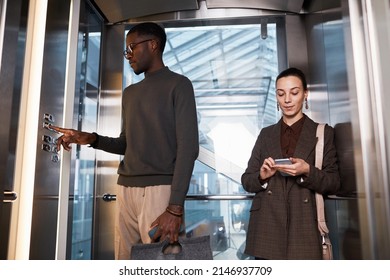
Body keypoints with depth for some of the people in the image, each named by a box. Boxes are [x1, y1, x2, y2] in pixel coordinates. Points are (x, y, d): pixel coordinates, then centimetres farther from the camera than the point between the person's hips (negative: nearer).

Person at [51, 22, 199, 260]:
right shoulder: (130, 93, 20)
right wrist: (92, 139, 6)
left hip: (159, 189, -6)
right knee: (124, 261, 9)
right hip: (126, 189, 7)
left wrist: (175, 207, -17)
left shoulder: (178, 85, -1)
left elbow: (188, 147, -10)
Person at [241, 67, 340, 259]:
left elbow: (333, 184, 3)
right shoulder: (266, 134, 12)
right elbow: (246, 181, 11)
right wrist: (262, 176, -10)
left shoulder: (323, 133, 6)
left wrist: (307, 171, -16)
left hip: (304, 231, -1)